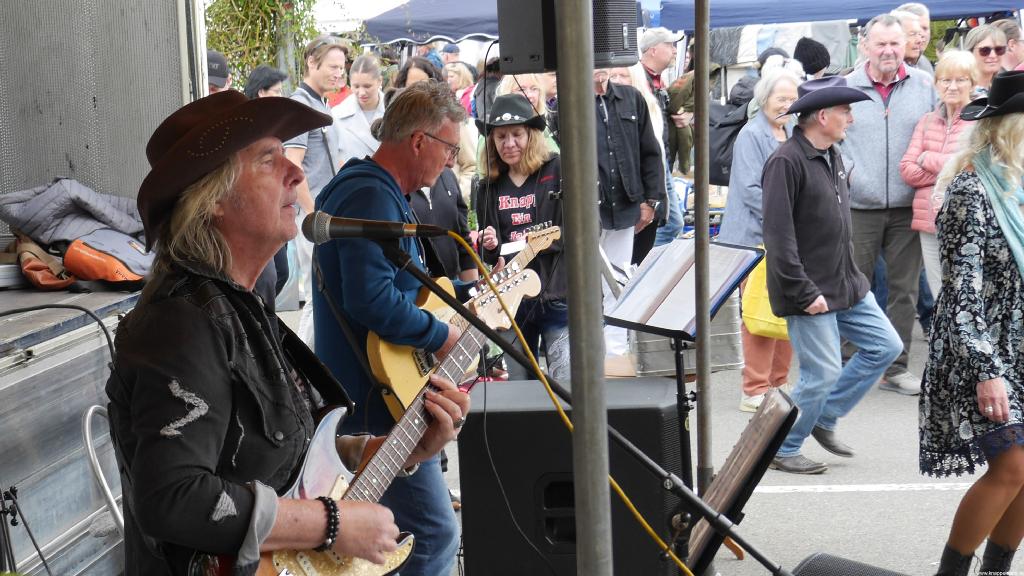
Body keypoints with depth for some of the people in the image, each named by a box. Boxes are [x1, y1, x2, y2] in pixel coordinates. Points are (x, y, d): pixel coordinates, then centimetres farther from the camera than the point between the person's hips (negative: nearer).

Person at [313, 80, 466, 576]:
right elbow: (371, 299, -31)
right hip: (375, 402, -11)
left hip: (361, 393, 11)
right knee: (435, 535, -11)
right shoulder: (374, 198, -19)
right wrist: (442, 337, -19)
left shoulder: (370, 190, 17)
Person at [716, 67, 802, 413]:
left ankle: (779, 383, 22)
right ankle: (756, 390, 2)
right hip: (759, 238, -8)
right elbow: (751, 190, -16)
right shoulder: (751, 135, -9)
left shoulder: (793, 136, 15)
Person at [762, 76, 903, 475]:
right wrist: (804, 293, -21)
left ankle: (824, 419, 24)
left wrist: (848, 275, 16)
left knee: (885, 346, 11)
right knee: (823, 374, -5)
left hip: (847, 285, 9)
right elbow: (778, 236, -22)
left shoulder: (832, 155, 11)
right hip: (811, 292, -9)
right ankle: (781, 450, 14)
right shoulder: (787, 162, -18)